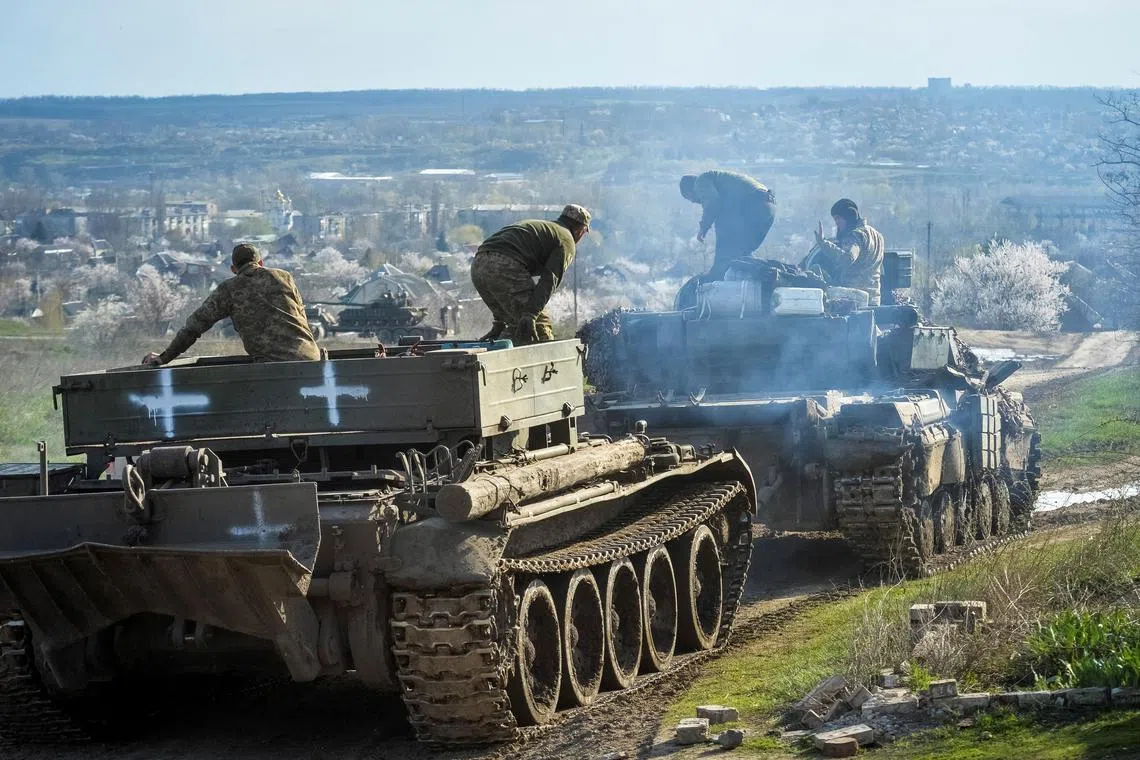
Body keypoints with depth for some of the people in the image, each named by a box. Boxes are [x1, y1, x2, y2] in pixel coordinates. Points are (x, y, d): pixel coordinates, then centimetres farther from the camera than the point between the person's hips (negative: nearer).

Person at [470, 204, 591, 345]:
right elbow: (549, 280, -7)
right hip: (504, 267, -8)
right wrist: (530, 315, -15)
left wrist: (499, 323, 30)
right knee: (539, 324, -1)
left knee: (517, 324, 21)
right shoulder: (566, 240, 11)